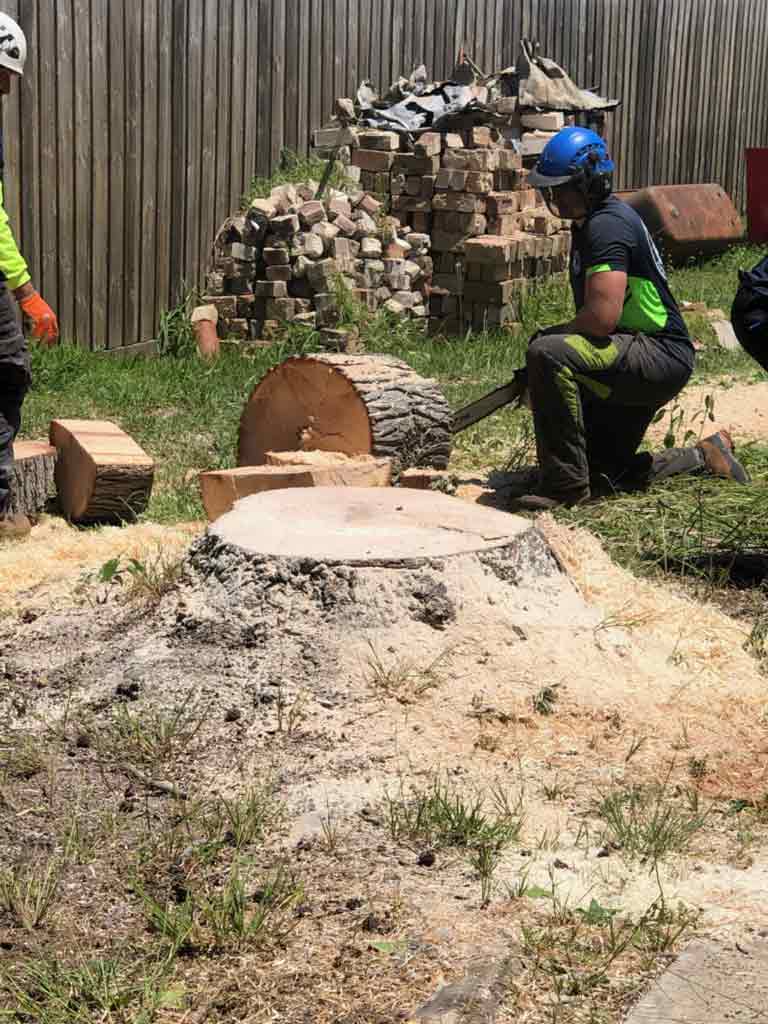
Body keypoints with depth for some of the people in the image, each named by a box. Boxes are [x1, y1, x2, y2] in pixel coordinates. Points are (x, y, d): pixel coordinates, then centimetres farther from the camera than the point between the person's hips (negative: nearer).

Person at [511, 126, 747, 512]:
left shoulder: (607, 225, -19)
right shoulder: (586, 224, 13)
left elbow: (602, 317, -28)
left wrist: (549, 336, -11)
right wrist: (556, 337, 7)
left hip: (661, 356, -11)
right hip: (637, 363, 11)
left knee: (548, 355, -32)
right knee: (604, 476, 18)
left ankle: (564, 481, -25)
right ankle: (701, 458, 32)